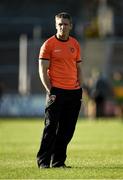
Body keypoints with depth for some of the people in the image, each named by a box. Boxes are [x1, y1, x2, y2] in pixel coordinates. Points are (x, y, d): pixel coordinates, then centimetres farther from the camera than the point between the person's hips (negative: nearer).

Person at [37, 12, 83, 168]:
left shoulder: (75, 44, 13)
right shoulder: (49, 44, -2)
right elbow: (42, 70, -5)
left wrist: (80, 89, 10)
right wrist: (50, 91, -12)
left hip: (74, 92, 5)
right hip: (56, 91, -5)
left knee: (67, 131, 6)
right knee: (51, 128, -7)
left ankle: (58, 161, 13)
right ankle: (43, 161, -2)